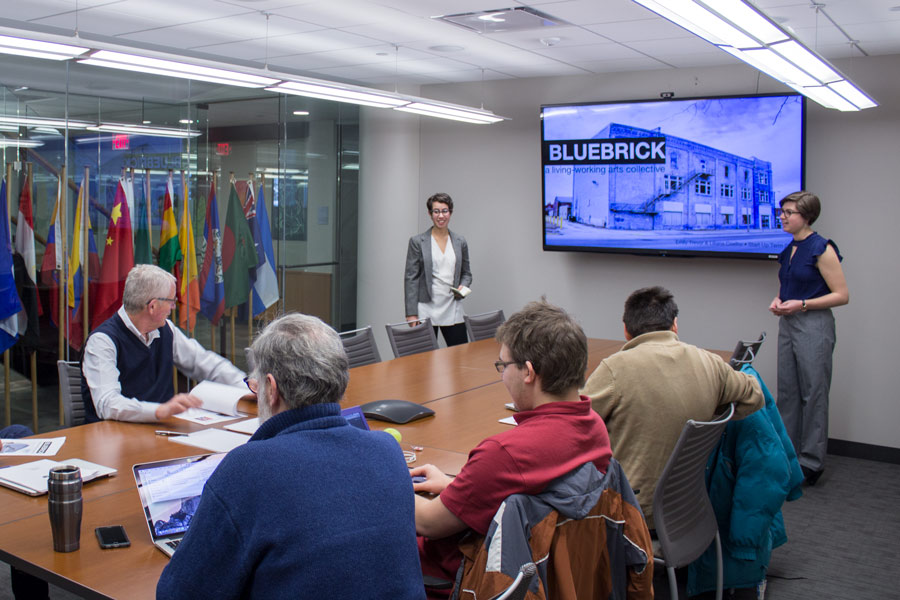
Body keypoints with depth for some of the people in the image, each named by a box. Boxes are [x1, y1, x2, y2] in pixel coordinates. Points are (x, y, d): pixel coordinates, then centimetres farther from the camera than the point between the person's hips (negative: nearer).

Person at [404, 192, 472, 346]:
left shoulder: (460, 242, 9)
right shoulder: (417, 241, -2)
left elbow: (466, 273, 19)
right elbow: (411, 278, -4)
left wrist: (463, 286, -5)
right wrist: (411, 314, -9)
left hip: (452, 310, 3)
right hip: (426, 310, -3)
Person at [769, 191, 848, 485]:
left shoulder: (821, 249, -11)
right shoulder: (788, 250, 12)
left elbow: (842, 295, -12)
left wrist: (801, 304, -17)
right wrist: (778, 301, 5)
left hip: (814, 326, -8)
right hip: (788, 325, 8)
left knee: (813, 393, -1)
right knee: (787, 392, 10)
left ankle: (811, 462, 8)